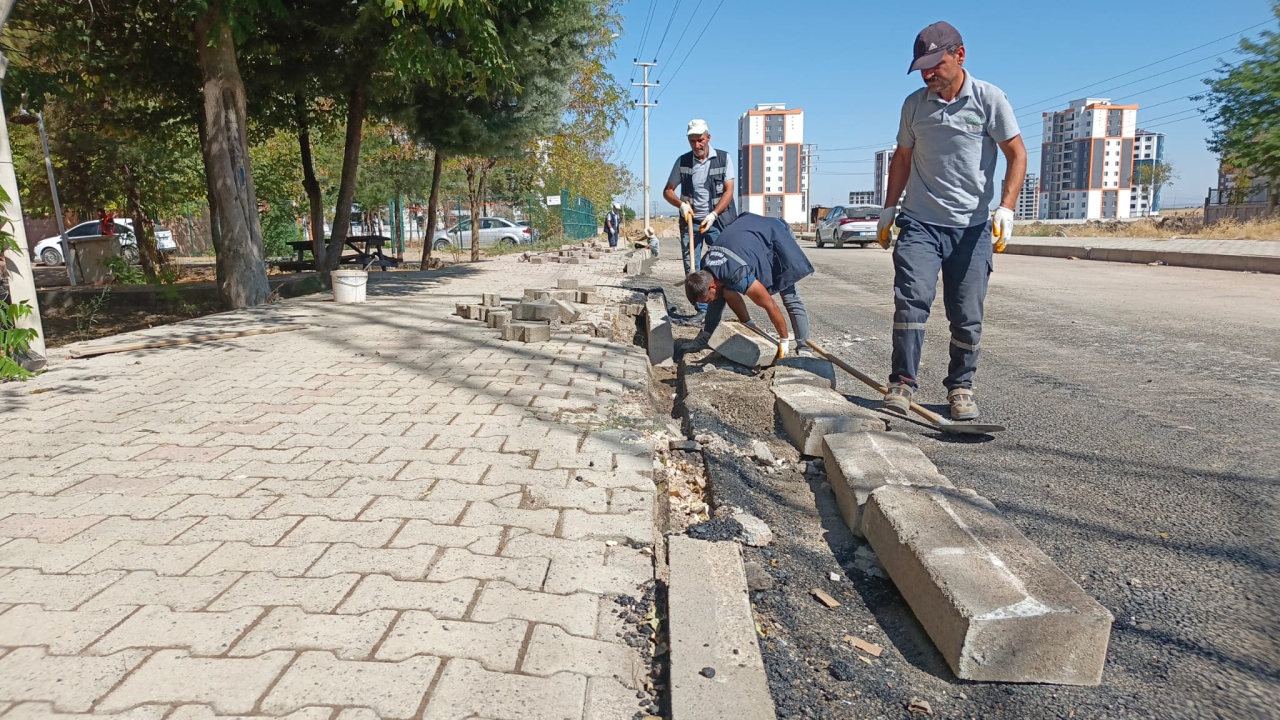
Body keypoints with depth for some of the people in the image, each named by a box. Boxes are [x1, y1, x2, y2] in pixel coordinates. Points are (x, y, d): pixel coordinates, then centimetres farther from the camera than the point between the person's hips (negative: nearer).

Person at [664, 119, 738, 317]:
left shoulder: (723, 158, -2)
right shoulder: (682, 161, 3)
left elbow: (728, 191, -5)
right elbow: (667, 191, 8)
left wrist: (712, 215, -16)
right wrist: (681, 204, -12)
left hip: (718, 221, -2)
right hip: (690, 221, 2)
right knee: (691, 269, -1)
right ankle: (702, 310, 6)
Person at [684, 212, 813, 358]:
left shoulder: (738, 276, -42)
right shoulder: (706, 270, -18)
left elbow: (770, 306, -32)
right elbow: (732, 298, -3)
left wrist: (784, 341, -22)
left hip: (776, 235, -7)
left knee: (789, 296, -12)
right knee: (723, 292, 2)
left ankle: (803, 347, -5)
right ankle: (707, 336, 11)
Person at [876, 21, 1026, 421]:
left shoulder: (989, 99, -1)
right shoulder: (914, 104, 7)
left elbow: (1017, 154, -1)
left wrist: (1006, 208, -14)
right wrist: (889, 208, 15)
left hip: (972, 227, -1)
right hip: (920, 223, 1)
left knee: (967, 315, 3)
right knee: (911, 298, -15)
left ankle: (960, 387, 16)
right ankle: (902, 382, -9)